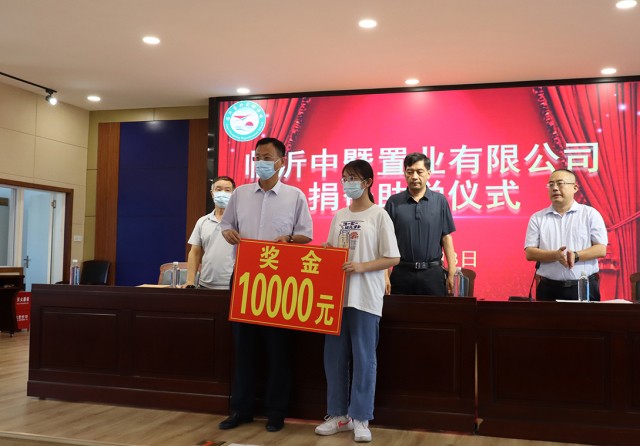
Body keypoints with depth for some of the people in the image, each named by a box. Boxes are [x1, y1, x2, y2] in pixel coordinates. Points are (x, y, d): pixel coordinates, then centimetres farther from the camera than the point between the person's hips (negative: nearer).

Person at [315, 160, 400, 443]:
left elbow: (393, 258, -7)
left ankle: (360, 418, 12)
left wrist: (361, 266, -19)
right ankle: (338, 414, 21)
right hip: (337, 294, 6)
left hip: (365, 297, -5)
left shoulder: (379, 215, -5)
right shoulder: (339, 216, 12)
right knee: (334, 356, 9)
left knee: (363, 358, 1)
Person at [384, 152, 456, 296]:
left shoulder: (440, 201, 3)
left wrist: (451, 274, 0)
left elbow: (446, 238, 4)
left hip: (433, 273, 0)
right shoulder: (394, 202, 3)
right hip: (402, 273, 0)